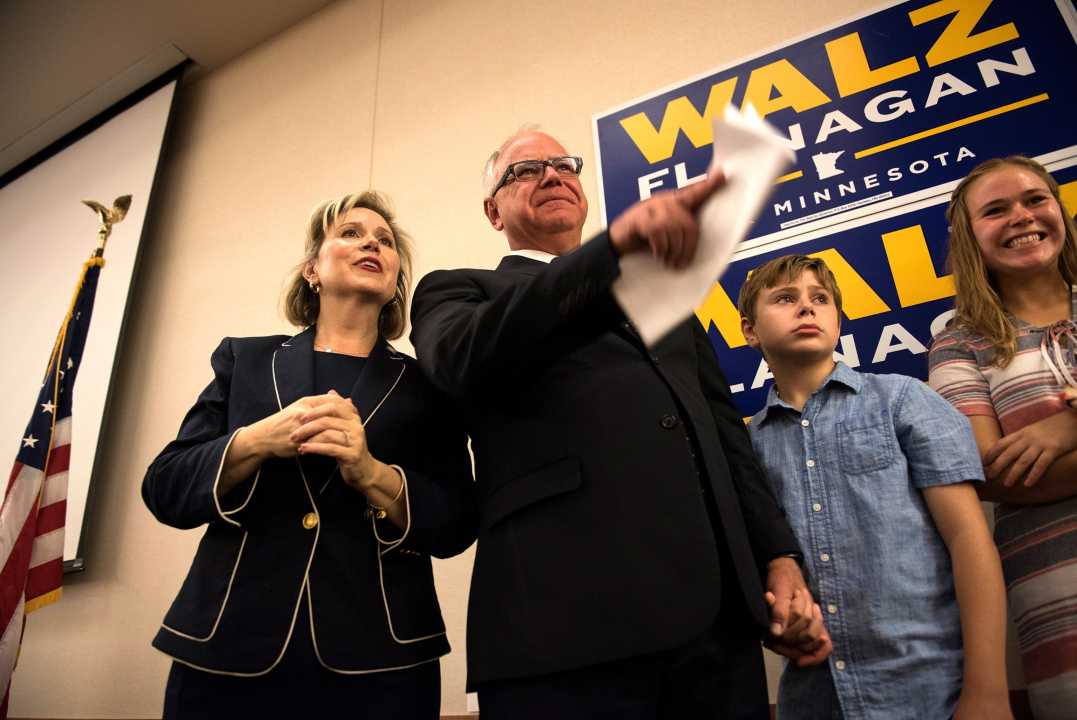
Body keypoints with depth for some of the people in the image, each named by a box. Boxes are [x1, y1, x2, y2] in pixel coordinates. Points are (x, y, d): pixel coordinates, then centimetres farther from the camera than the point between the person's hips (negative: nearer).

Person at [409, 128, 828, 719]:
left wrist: (780, 558, 8)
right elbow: (469, 358, -15)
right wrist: (615, 245, -26)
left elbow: (725, 431, 19)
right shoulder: (458, 291, 9)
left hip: (717, 607, 5)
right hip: (570, 615, -4)